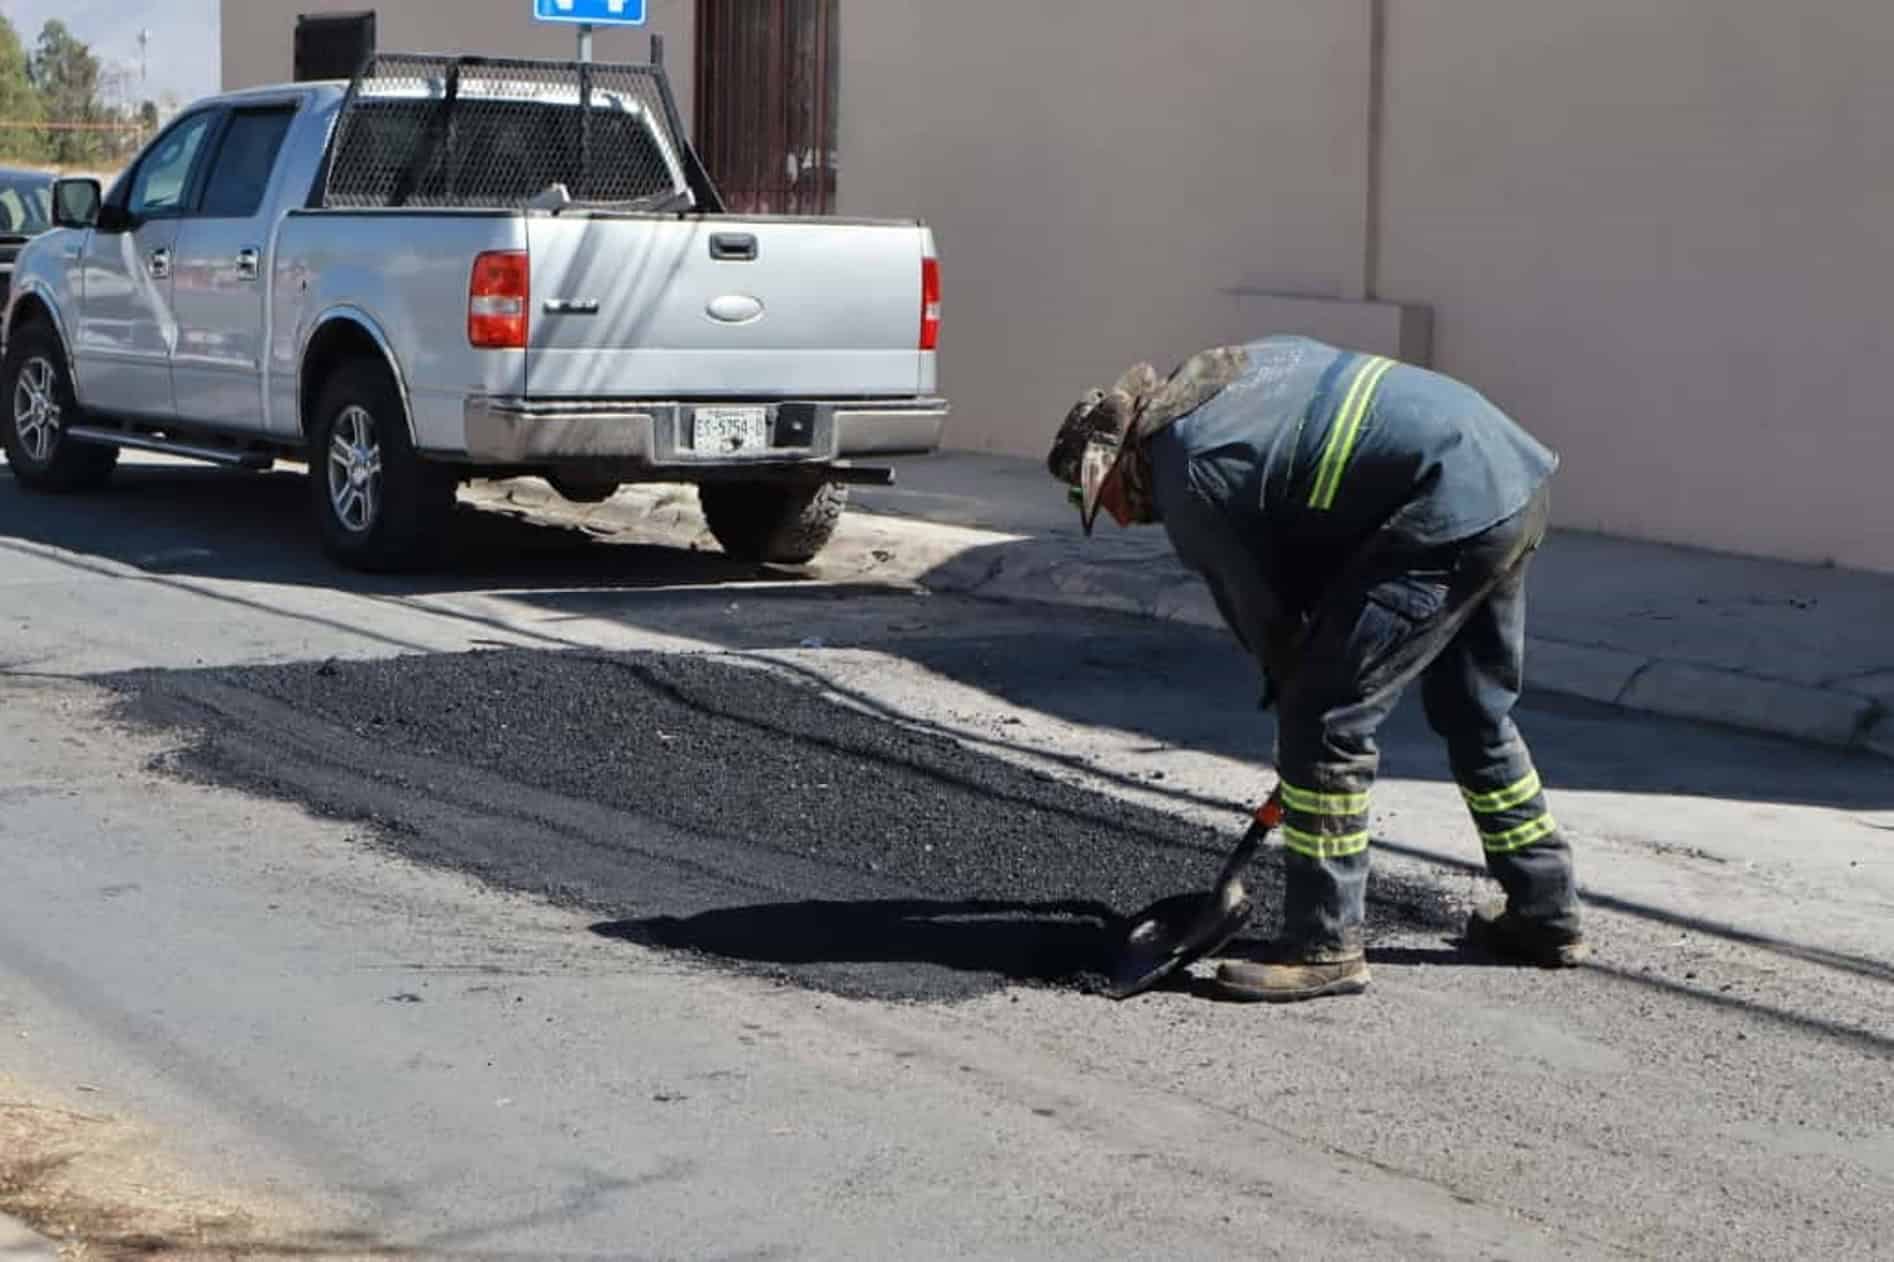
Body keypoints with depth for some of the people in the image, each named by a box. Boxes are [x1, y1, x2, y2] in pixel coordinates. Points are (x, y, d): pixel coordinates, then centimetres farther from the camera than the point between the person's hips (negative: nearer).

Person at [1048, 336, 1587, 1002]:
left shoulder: (1185, 478, -8)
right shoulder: (1224, 373, 19)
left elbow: (1262, 615, -1)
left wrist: (1294, 692, 16)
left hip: (1451, 512, -10)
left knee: (1325, 721, -4)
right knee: (1475, 712, 24)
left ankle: (1323, 947, 1)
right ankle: (1544, 912, 34)